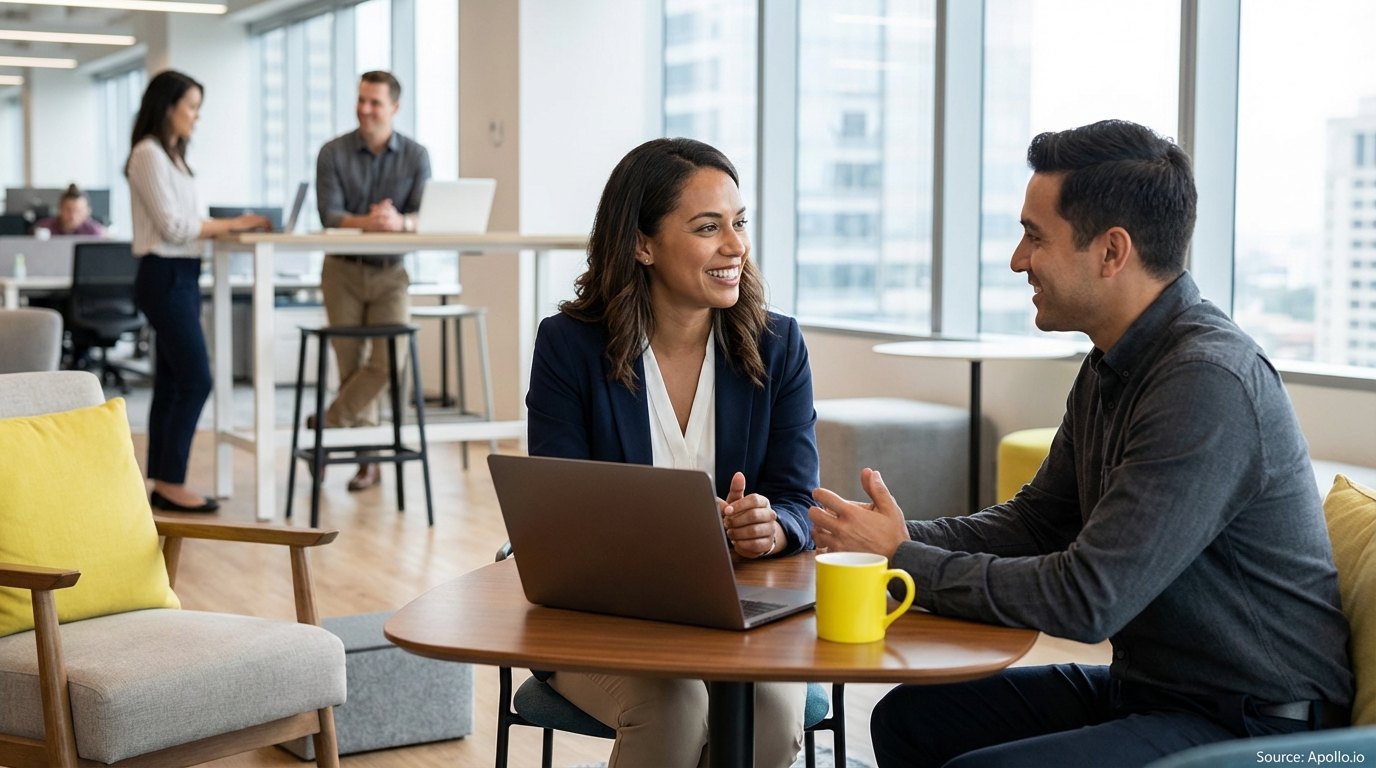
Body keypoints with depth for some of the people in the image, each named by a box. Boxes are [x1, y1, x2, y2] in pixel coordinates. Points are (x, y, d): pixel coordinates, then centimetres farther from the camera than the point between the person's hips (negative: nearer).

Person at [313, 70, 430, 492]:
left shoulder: (416, 156, 2)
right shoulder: (334, 153, -1)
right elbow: (329, 215, -12)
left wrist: (399, 222, -32)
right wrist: (366, 222, -32)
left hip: (391, 272, 1)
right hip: (343, 270, 0)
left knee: (386, 362, -15)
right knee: (352, 364, 1)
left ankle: (328, 424, 3)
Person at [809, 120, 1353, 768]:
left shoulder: (1208, 383, -25)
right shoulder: (1110, 368, 7)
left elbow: (1088, 599, -26)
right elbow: (1035, 521, 15)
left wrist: (904, 562, -16)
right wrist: (902, 538, -2)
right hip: (1146, 688, 9)